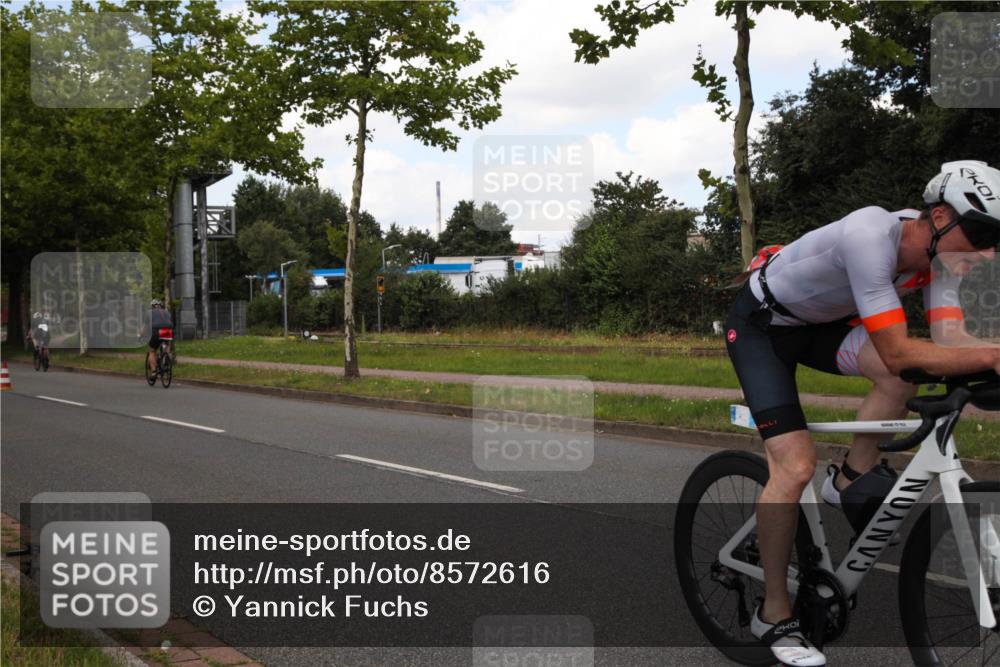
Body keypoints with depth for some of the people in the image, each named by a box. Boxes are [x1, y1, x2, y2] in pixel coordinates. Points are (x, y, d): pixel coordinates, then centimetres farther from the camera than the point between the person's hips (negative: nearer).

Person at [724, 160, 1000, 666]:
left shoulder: (937, 250, -14)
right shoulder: (872, 236, -37)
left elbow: (950, 338, -19)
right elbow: (897, 353, -40)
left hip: (821, 322, 7)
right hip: (760, 325, -7)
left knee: (904, 377, -23)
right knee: (795, 467, -17)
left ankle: (847, 485, 0)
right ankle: (774, 615, -1)